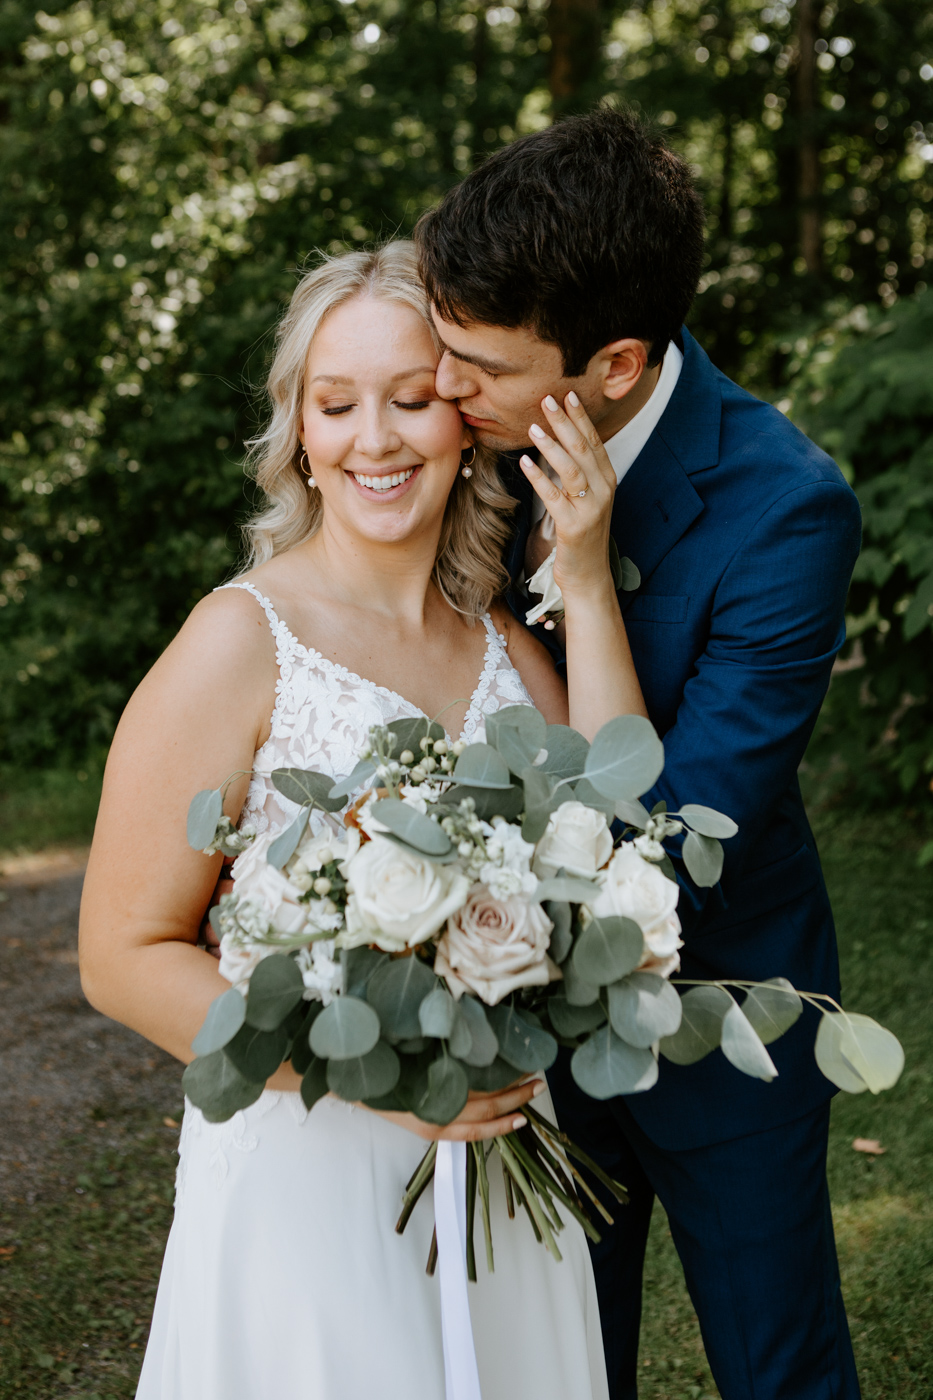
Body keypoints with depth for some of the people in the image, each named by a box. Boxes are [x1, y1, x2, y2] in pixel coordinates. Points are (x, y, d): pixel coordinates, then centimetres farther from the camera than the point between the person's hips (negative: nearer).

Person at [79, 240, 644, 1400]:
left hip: (496, 1162, 6)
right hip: (310, 1172, -5)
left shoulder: (500, 643, 3)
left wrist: (586, 584, -14)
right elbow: (125, 958, -14)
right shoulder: (240, 643, -14)